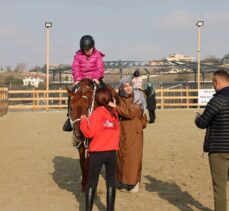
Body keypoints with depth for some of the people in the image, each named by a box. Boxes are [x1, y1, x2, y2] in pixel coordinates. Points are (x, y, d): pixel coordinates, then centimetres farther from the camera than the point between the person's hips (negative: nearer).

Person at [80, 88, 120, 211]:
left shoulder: (96, 113, -10)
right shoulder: (114, 113, 5)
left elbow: (89, 133, -13)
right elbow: (116, 131, 9)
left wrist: (83, 121, -1)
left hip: (97, 153, -3)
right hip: (112, 152, 4)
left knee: (92, 183, 6)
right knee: (111, 182, 11)